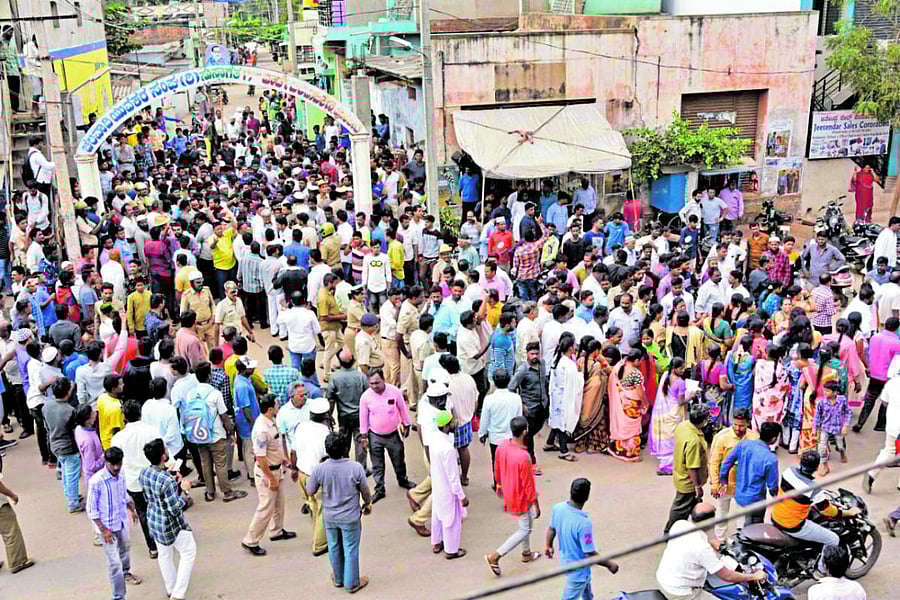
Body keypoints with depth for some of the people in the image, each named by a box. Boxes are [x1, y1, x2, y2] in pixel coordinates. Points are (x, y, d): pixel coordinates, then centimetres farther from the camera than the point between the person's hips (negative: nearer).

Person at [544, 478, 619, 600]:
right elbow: (590, 555, -29)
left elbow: (551, 529, 4)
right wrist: (610, 565, -12)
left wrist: (548, 545, 24)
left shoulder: (557, 508, -17)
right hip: (578, 570, -7)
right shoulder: (584, 523, -38)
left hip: (565, 560, 7)